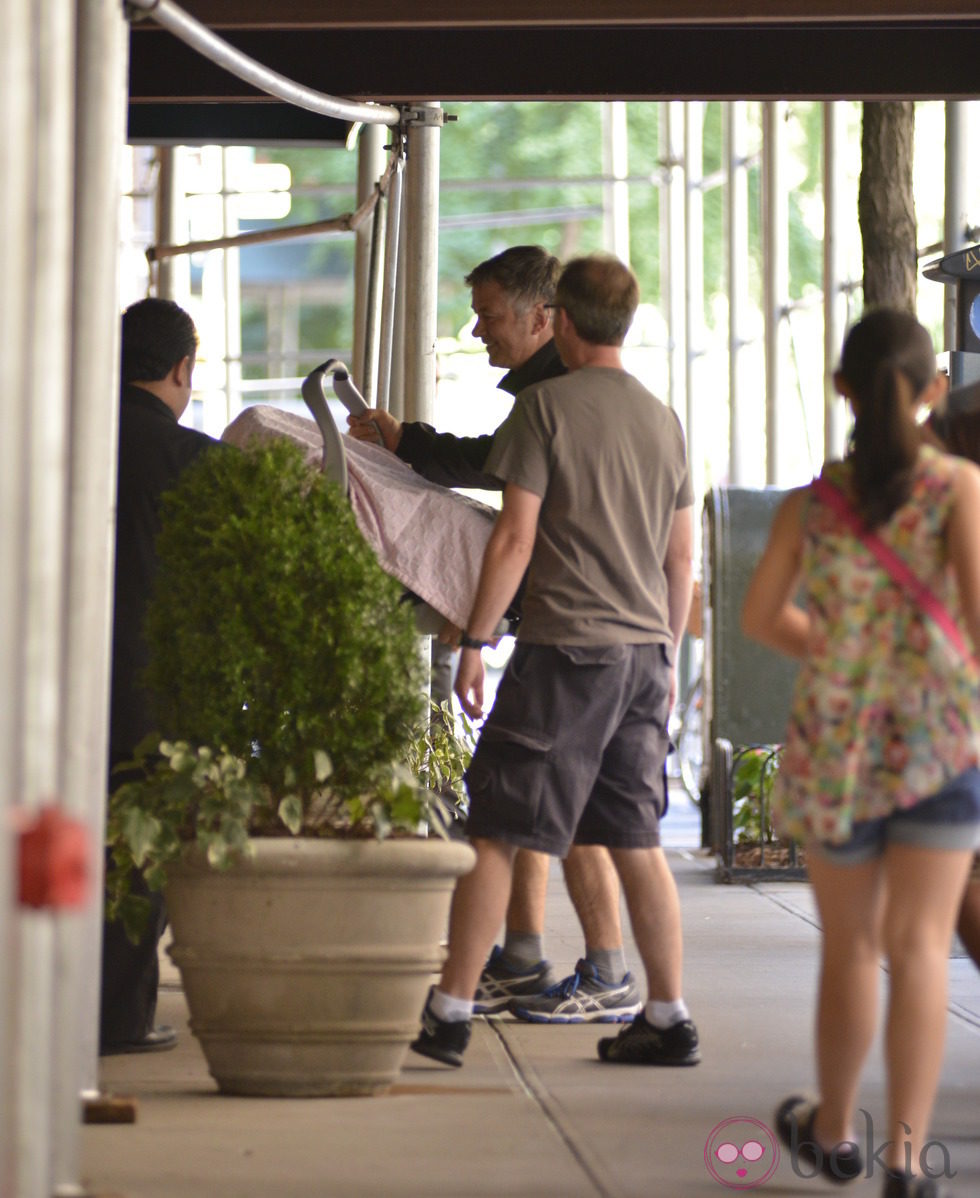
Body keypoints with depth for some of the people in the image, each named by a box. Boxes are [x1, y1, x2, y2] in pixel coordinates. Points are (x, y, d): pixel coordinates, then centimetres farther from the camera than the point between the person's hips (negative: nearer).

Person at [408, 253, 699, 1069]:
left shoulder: (547, 405, -6)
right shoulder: (663, 420, 13)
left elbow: (516, 538, -10)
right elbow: (682, 558, 16)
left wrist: (474, 642, -5)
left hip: (566, 644, -6)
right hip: (643, 649, 6)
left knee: (496, 831, -2)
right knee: (636, 840, 11)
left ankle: (450, 1014, -2)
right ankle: (669, 1018, 10)